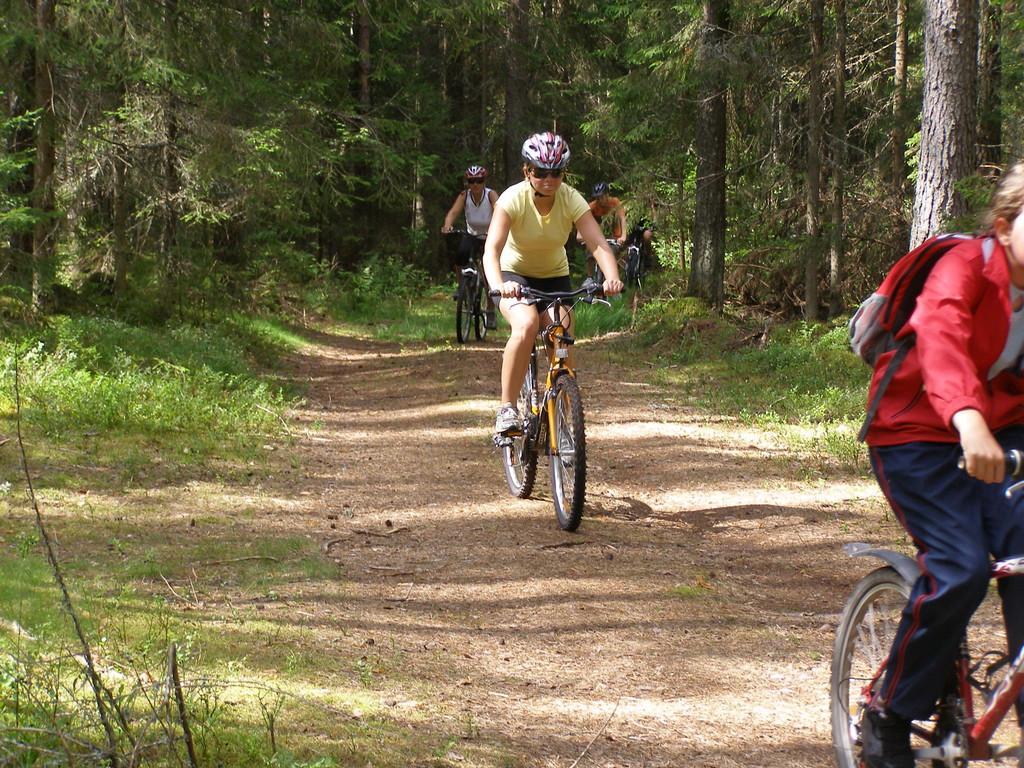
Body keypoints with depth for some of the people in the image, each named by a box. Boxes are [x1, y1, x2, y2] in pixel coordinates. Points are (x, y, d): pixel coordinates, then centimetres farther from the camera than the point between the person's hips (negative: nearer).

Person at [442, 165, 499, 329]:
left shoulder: (491, 195, -22)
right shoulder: (464, 196, -16)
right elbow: (454, 211, -30)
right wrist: (447, 225, -52)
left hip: (490, 237, -2)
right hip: (472, 235, 2)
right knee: (460, 254, -29)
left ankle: (491, 313, 6)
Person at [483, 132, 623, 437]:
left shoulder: (571, 200, -19)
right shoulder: (513, 199, -25)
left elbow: (598, 244, -28)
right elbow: (492, 249, -36)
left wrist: (612, 277, -49)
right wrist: (498, 285, -56)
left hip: (555, 276, 3)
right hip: (515, 275, -3)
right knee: (526, 325, -32)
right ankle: (507, 408, -24)